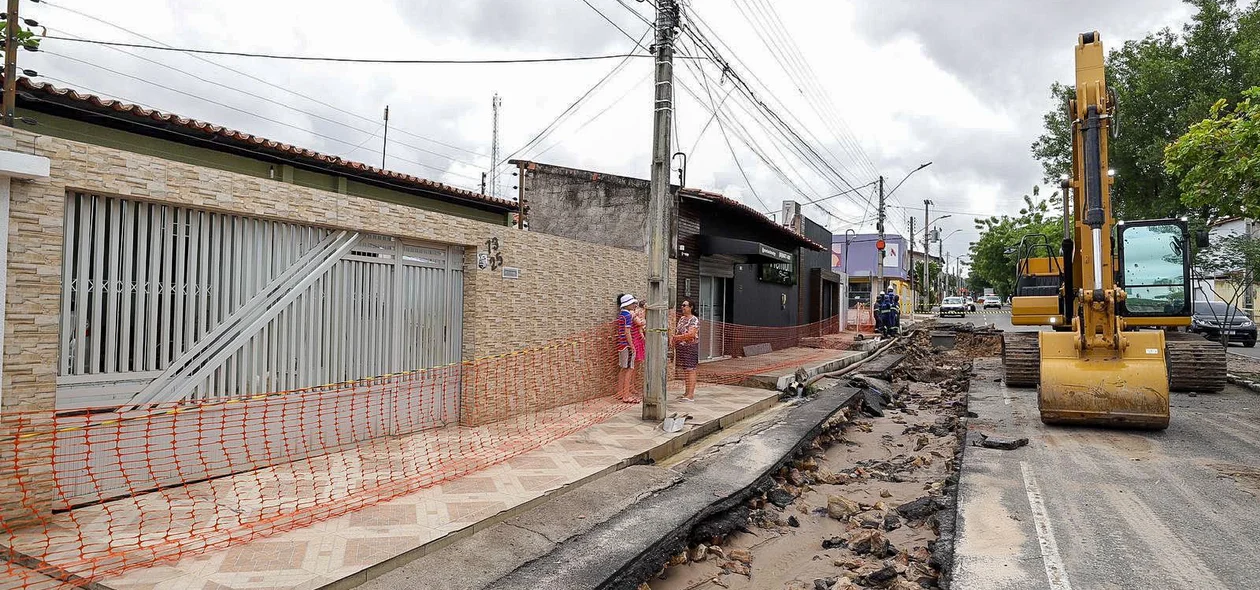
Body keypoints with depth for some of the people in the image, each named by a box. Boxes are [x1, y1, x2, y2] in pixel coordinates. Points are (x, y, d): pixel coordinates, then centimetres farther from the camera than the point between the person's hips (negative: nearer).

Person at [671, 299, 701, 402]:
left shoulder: (694, 320, -11)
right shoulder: (681, 318, 14)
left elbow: (691, 334, -22)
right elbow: (677, 330, 21)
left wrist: (677, 337, -21)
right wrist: (673, 337, -1)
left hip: (690, 348, -8)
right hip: (680, 348, 8)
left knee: (690, 370, -7)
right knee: (684, 370, 12)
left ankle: (691, 395, -6)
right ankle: (687, 392, 20)